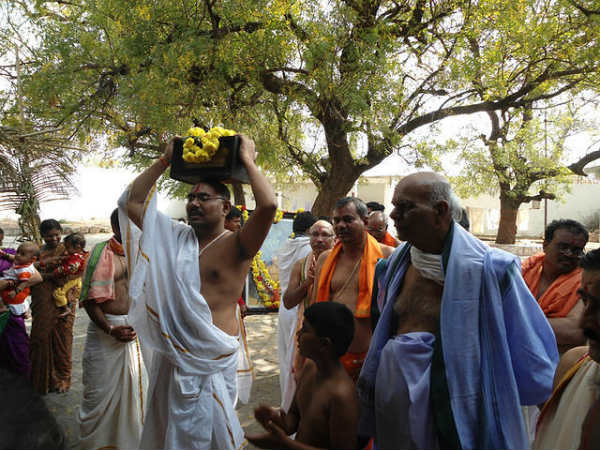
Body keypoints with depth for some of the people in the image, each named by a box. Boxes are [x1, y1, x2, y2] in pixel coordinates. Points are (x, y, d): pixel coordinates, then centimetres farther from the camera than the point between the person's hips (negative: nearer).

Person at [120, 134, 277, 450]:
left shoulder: (235, 245, -11)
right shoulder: (176, 237, 5)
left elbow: (268, 205, -29)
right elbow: (132, 203, 7)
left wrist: (247, 159, -16)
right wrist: (164, 161, 5)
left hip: (211, 357, -5)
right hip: (170, 352, 6)